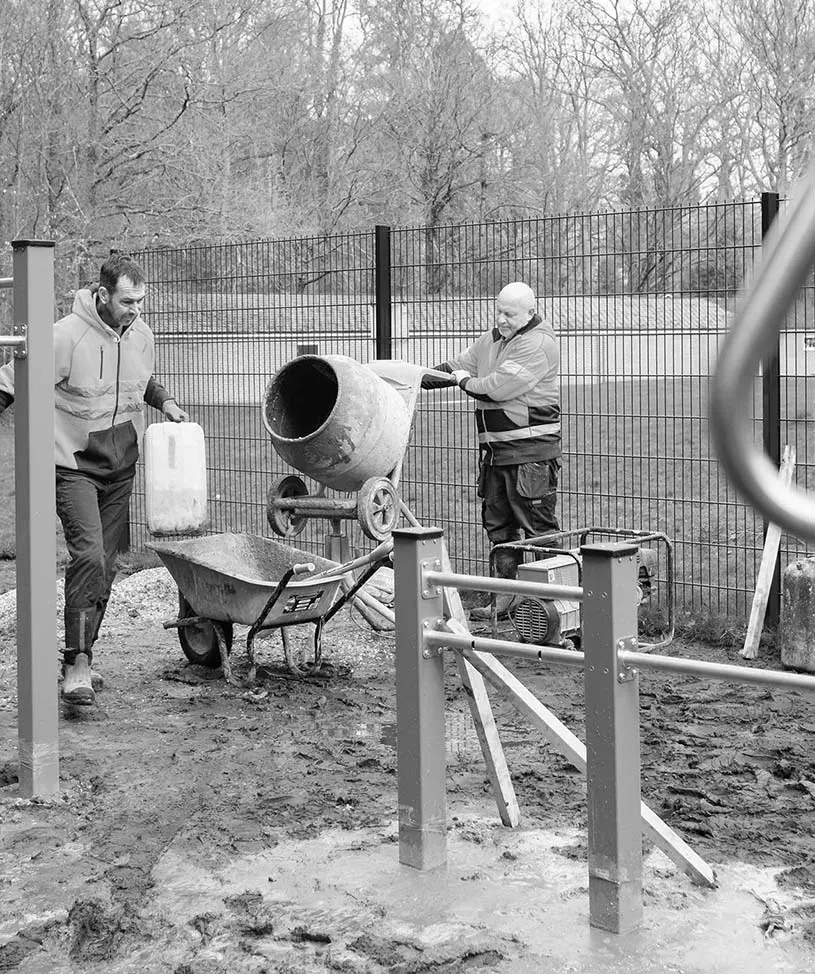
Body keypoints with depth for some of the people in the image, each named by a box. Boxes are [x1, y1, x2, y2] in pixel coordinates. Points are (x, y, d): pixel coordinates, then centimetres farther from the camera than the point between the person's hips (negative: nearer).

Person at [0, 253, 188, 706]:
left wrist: (164, 400, 10)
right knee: (88, 555, -20)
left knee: (106, 564, 10)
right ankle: (77, 662, -16)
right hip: (75, 465, -6)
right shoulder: (66, 336, -18)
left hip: (121, 466, 6)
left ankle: (81, 655, 23)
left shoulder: (140, 334, 2)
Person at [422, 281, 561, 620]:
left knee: (538, 527, -6)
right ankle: (507, 597, 21)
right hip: (495, 449, 9)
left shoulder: (538, 344, -15)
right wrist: (417, 379, 4)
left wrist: (466, 382, -2)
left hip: (531, 451, -9)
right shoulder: (491, 340, 15)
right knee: (498, 525, 13)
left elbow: (498, 387, -21)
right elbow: (456, 367, 19)